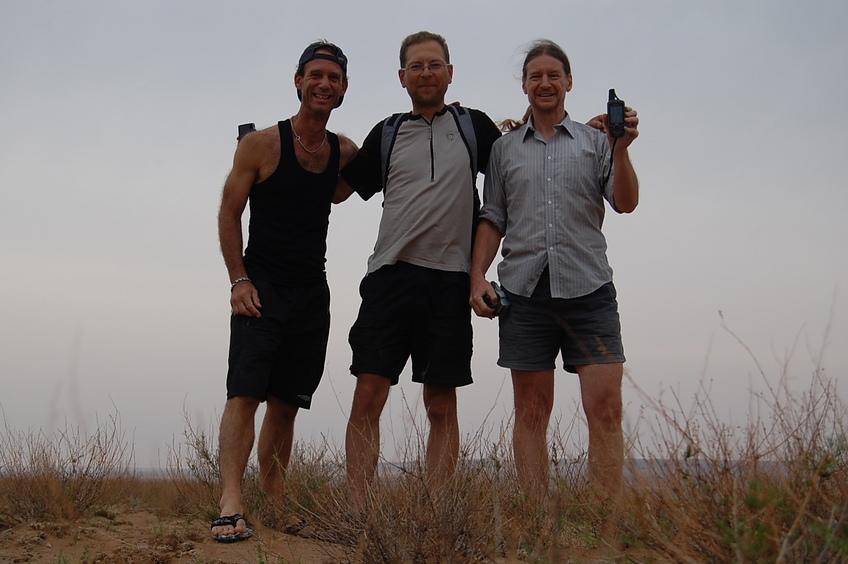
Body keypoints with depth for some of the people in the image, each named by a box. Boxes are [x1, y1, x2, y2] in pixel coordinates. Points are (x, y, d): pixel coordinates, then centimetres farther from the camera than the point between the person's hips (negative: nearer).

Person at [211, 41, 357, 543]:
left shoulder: (345, 153, 10)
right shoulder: (261, 145, -3)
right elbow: (229, 214, -2)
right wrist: (239, 280, -12)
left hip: (313, 294, 5)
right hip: (262, 288, -4)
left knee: (286, 403, 7)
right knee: (245, 393, -15)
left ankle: (275, 504, 13)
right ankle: (231, 505, -20)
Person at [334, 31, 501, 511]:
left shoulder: (474, 126, 13)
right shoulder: (387, 134, 14)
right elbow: (340, 188, 20)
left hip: (451, 279, 0)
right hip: (392, 274, 0)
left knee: (442, 407, 2)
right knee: (368, 397, -8)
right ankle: (356, 515, -5)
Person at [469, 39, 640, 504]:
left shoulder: (595, 141, 13)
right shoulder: (504, 148, 17)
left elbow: (626, 204, 3)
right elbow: (492, 220, 16)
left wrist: (621, 149, -12)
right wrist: (478, 275, 3)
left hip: (588, 287, -1)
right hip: (524, 290, 1)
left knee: (605, 407, -10)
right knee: (531, 411, 2)